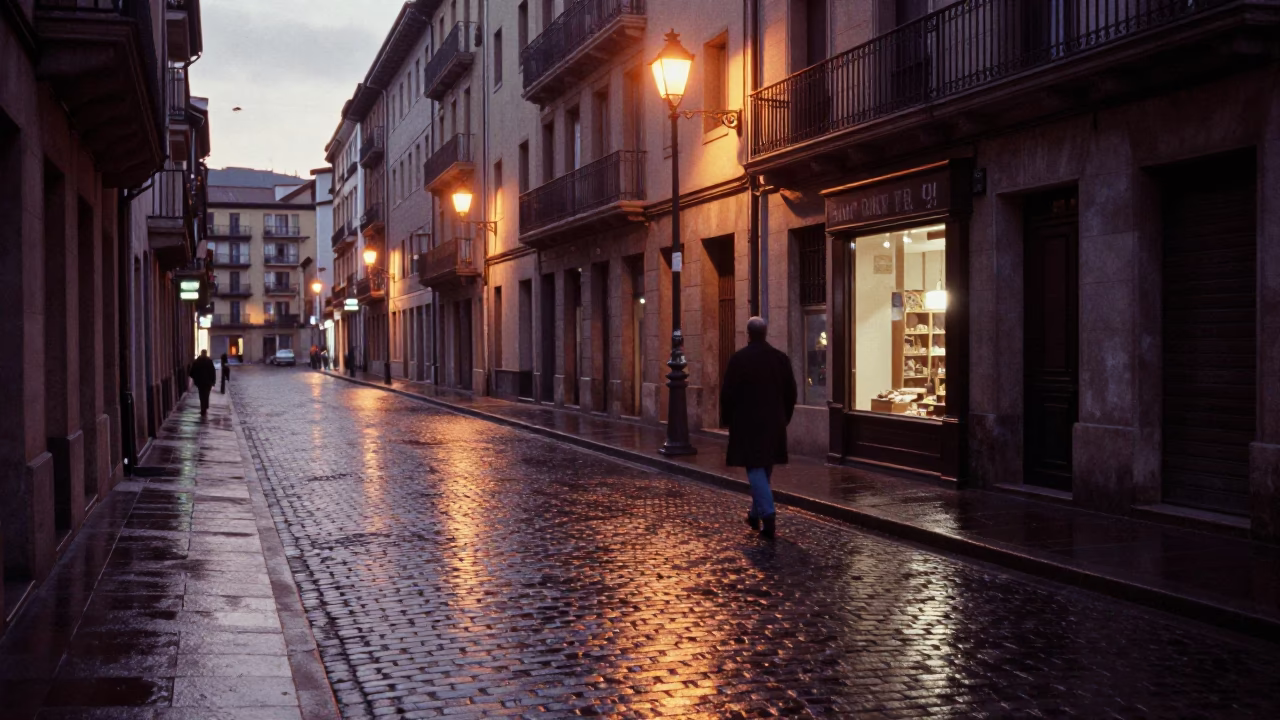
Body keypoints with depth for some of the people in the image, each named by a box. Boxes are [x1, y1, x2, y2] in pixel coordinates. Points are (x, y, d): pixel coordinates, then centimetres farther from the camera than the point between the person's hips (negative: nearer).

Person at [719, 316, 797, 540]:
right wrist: (784, 418, 19)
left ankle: (768, 515, -19)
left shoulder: (738, 359, -11)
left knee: (755, 470, -4)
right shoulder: (781, 358, 2)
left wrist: (726, 419, 6)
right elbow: (791, 393, 7)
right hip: (774, 423, 5)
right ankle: (756, 514, 29)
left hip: (747, 423, -4)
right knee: (765, 469, 17)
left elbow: (727, 393, -8)